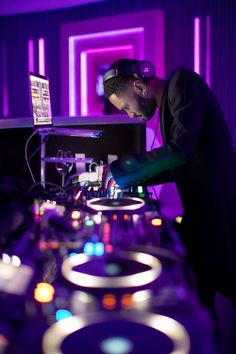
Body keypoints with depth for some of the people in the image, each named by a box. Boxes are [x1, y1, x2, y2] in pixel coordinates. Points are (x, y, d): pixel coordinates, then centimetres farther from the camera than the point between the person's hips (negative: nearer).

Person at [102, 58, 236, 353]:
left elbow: (182, 148, -23)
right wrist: (127, 178, 11)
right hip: (200, 209, 9)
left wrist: (121, 169, -13)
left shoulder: (182, 81, -10)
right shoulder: (166, 102, 15)